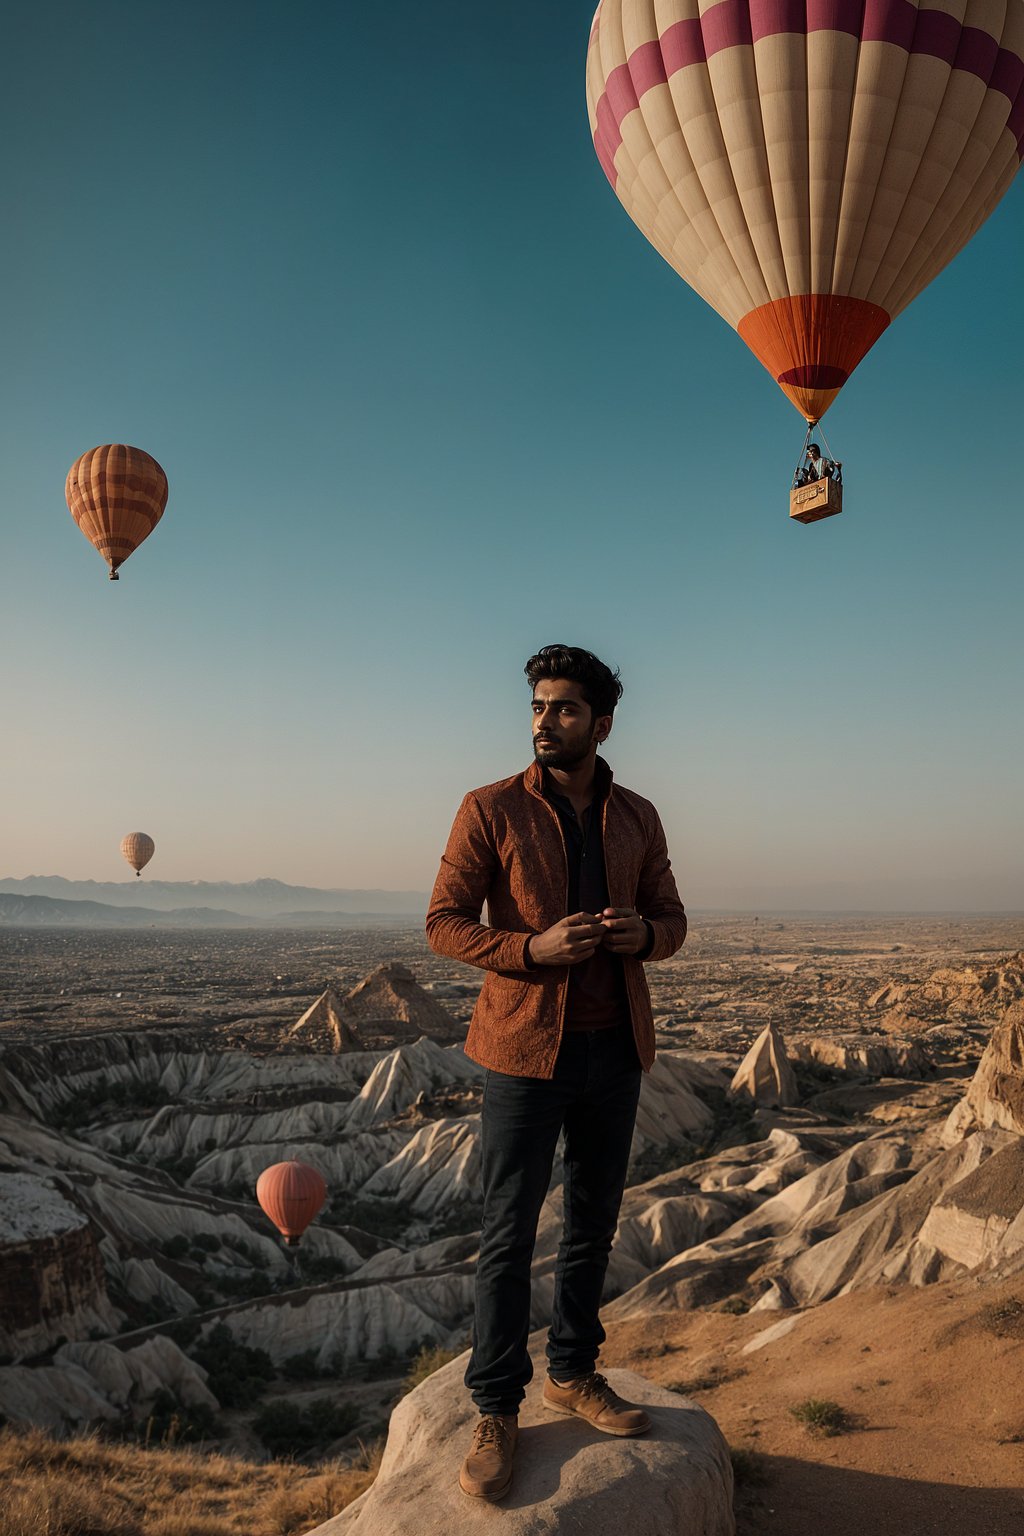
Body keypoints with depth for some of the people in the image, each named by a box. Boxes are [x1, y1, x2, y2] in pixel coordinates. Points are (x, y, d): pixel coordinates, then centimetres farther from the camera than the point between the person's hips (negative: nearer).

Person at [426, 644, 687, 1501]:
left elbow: (672, 922, 11)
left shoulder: (637, 818, 5)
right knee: (509, 1235, 3)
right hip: (527, 1045, -4)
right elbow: (444, 923, -6)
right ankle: (497, 1414, 20)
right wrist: (534, 948, -22)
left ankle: (573, 1375, 36)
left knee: (594, 1222, 16)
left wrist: (641, 932, -13)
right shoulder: (491, 810, -7)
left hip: (616, 1046, 4)